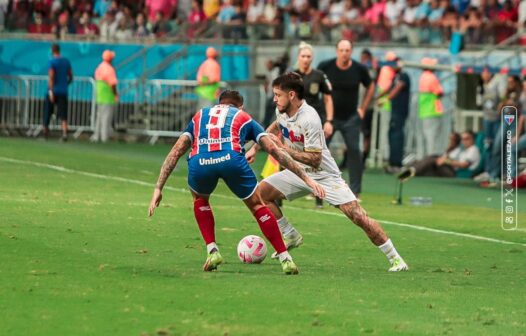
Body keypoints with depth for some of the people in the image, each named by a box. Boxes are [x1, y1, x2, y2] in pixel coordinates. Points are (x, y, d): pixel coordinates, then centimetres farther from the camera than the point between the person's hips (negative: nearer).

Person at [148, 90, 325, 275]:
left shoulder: (199, 116, 37)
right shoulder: (244, 118, 33)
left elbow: (176, 151, 30)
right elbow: (274, 150, 26)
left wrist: (158, 188, 30)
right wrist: (306, 178, 28)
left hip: (199, 162, 1)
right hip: (232, 160, -1)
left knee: (199, 198, 34)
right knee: (257, 205, 20)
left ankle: (212, 251, 22)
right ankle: (285, 259, 17)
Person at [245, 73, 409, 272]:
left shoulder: (309, 119, -28)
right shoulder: (282, 111, -3)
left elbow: (314, 159, -27)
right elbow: (275, 127, 23)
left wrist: (284, 149, -26)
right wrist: (255, 148, 19)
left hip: (324, 175, -8)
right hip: (299, 173, 8)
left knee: (358, 216, -18)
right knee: (261, 193, -4)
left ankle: (395, 259, -9)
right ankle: (291, 236, 14)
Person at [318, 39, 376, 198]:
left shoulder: (359, 69, -5)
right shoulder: (326, 67, -9)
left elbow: (370, 86, 12)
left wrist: (363, 109, 8)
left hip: (351, 118, 1)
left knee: (354, 151, -5)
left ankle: (355, 190, 5)